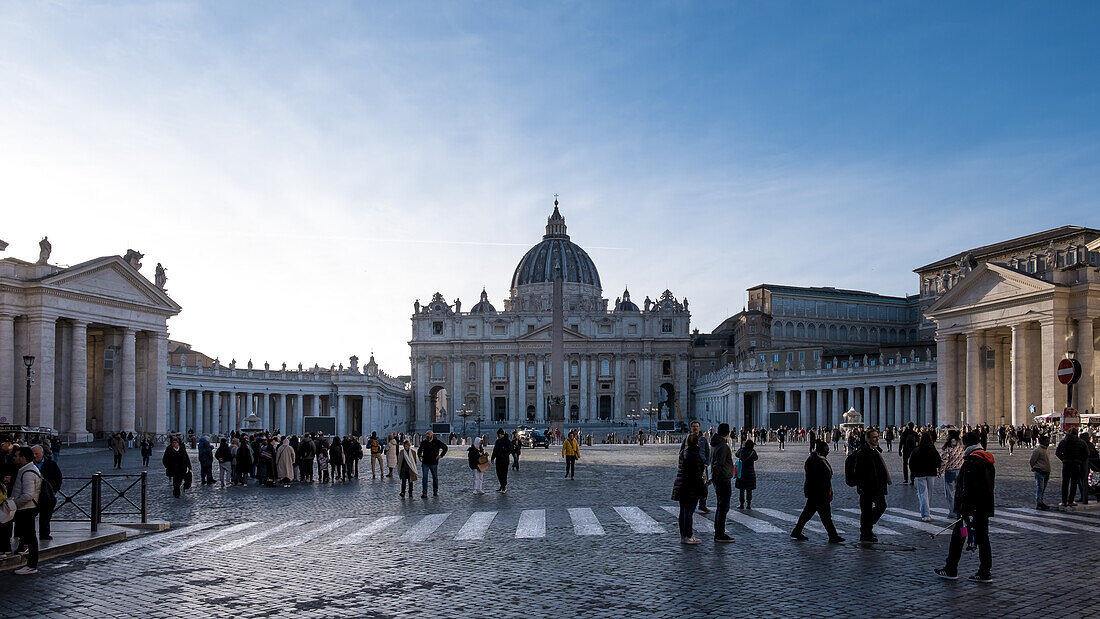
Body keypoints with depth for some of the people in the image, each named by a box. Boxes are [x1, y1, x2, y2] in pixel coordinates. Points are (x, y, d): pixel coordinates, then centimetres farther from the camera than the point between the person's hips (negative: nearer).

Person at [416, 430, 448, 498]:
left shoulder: (437, 442, -2)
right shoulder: (424, 442, 5)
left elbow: (445, 447, 6)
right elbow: (419, 450, 20)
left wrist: (441, 455, -3)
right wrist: (419, 456, 2)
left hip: (434, 463, -1)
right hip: (425, 463, 1)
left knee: (435, 477, 9)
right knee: (424, 478, -5)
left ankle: (435, 492, 24)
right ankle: (424, 493, -4)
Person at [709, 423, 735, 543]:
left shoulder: (715, 444, 11)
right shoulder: (723, 446, -19)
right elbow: (718, 464, -22)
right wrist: (713, 479, -20)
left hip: (718, 480, 10)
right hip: (724, 480, -10)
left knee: (720, 507, 16)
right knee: (723, 507, -5)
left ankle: (718, 533, 22)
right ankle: (720, 535, -2)